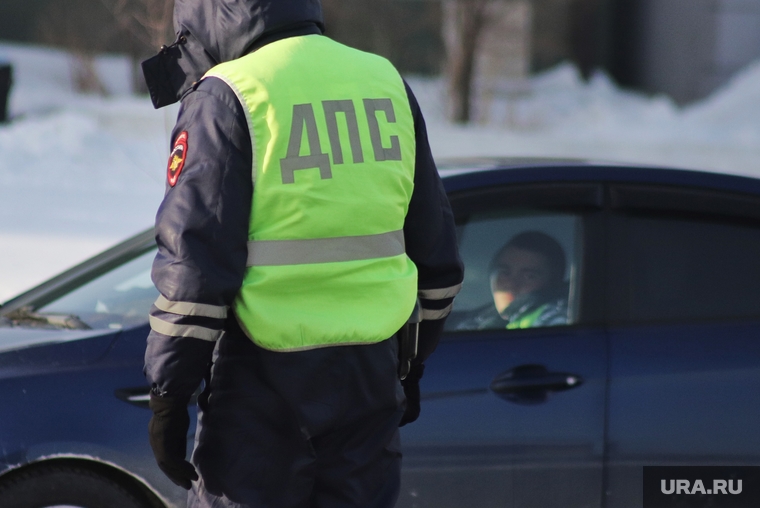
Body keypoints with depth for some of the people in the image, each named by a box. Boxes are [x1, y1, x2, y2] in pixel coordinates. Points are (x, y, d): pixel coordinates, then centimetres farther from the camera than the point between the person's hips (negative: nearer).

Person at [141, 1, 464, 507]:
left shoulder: (225, 98, -8)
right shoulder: (386, 84, 11)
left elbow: (193, 261, -13)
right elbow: (435, 247, 17)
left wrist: (168, 394, -8)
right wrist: (413, 365, 26)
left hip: (266, 373, -5)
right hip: (370, 371, 6)